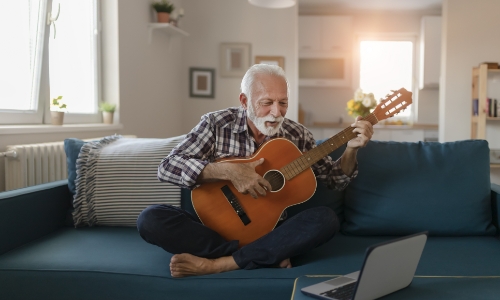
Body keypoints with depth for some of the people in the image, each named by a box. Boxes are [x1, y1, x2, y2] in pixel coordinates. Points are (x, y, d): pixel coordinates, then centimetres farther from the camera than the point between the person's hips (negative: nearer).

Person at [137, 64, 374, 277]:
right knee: (150, 219, -25)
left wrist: (351, 149, -12)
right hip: (217, 227, -1)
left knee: (326, 219, -25)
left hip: (269, 230, 2)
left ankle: (214, 265, -28)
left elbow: (335, 180, 8)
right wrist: (228, 171, -28)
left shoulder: (297, 136, -1)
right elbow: (167, 167, -17)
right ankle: (269, 256, -24)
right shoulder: (216, 124, -7)